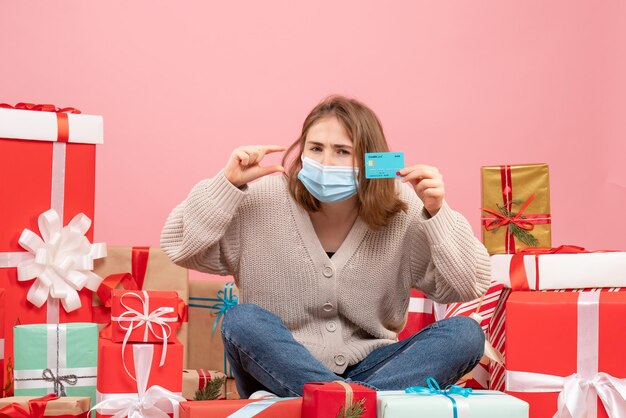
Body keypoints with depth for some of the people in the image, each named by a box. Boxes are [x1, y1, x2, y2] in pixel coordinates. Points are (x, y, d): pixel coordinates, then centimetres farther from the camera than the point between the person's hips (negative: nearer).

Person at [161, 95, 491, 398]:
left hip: (366, 369, 1)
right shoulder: (263, 201, -8)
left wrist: (437, 213, -21)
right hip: (279, 372, -1)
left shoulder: (402, 211, -6)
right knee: (242, 320, -32)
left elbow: (469, 286, -8)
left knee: (465, 333, -21)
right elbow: (179, 246, -9)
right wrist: (228, 184, -20)